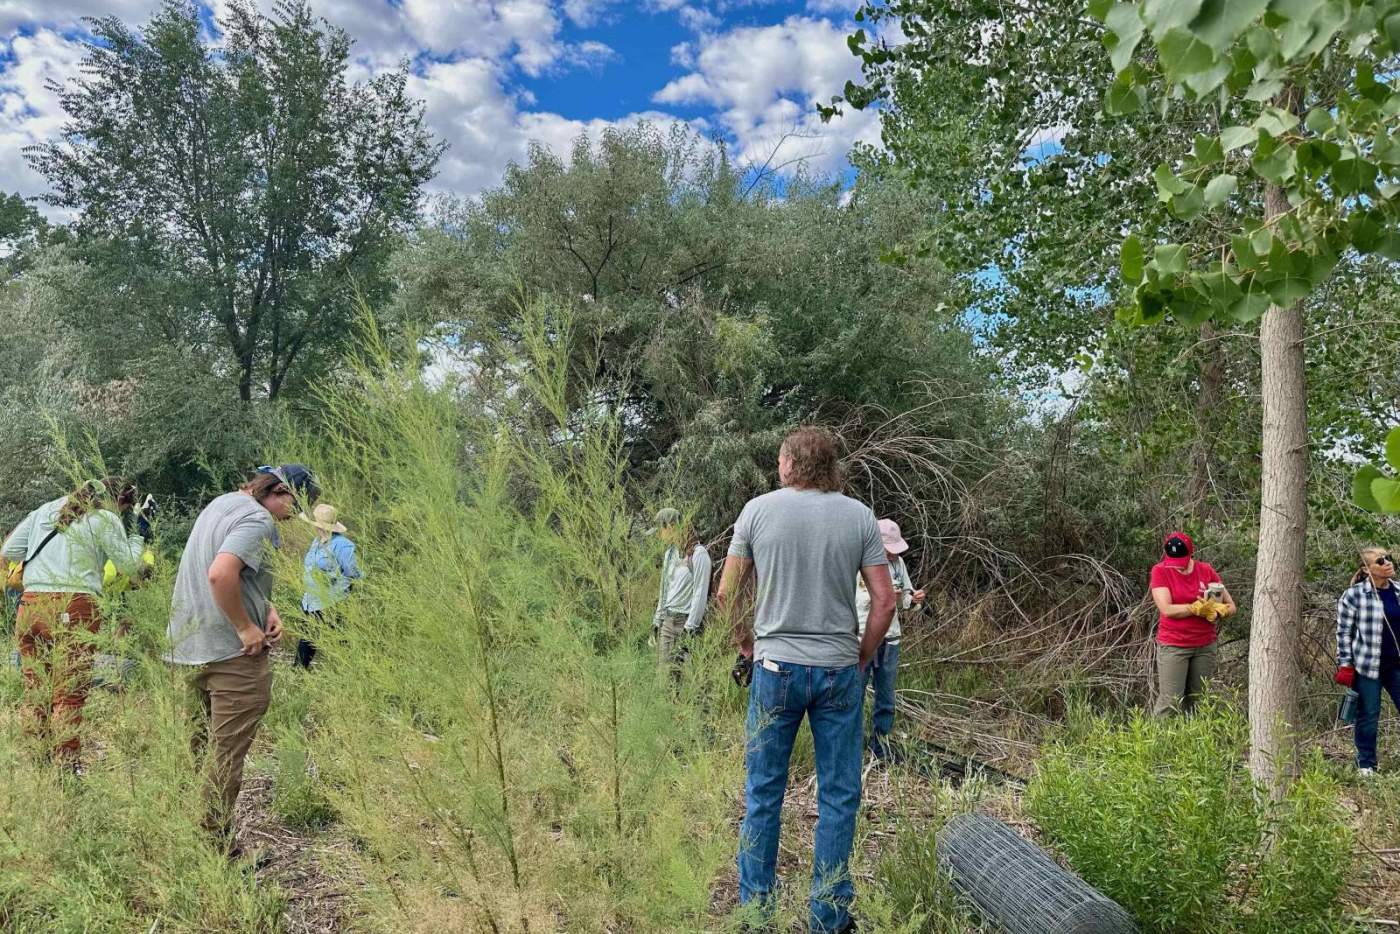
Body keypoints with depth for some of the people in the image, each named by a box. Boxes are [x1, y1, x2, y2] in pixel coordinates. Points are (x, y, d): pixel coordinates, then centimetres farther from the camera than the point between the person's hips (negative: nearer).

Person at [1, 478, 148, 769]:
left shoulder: (46, 510, 17)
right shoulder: (105, 519, -1)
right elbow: (129, 564, 2)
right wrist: (138, 534, 15)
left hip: (31, 605, 6)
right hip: (73, 609, -6)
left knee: (36, 692, 11)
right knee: (69, 695, -2)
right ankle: (66, 764, -2)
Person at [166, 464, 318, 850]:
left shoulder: (221, 503, 16)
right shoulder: (258, 521, -16)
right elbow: (221, 574, -30)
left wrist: (267, 608, 7)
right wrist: (245, 627, -18)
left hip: (190, 646, 10)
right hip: (233, 653, -9)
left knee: (198, 746, 19)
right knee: (227, 756, 0)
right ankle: (215, 843, 7)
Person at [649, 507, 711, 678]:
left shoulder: (698, 553, -11)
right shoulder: (670, 552, 14)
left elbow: (700, 593, -13)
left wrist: (690, 626, -15)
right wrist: (657, 619, 16)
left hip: (686, 620, -7)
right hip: (667, 620, 7)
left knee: (682, 673, -10)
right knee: (664, 668, 3)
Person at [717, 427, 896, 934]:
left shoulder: (758, 510, -2)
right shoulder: (858, 516, 0)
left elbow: (726, 594, 1)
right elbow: (884, 601, -1)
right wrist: (861, 658, 10)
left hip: (776, 668, 0)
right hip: (839, 671, 0)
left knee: (763, 793, 11)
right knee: (839, 797, 11)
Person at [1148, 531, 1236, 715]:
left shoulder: (1206, 570, 3)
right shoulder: (1160, 571, -6)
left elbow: (1230, 605, 7)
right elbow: (1167, 609, -15)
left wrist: (1215, 611, -14)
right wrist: (1199, 608, -14)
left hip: (1205, 645, 4)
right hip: (1173, 646, -3)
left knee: (1197, 700, 7)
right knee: (1170, 702, -7)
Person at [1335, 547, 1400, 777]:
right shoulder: (1354, 595, -8)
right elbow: (1343, 632, -5)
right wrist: (1345, 665, -9)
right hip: (1367, 665, -5)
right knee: (1368, 715, 3)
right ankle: (1366, 765, 17)